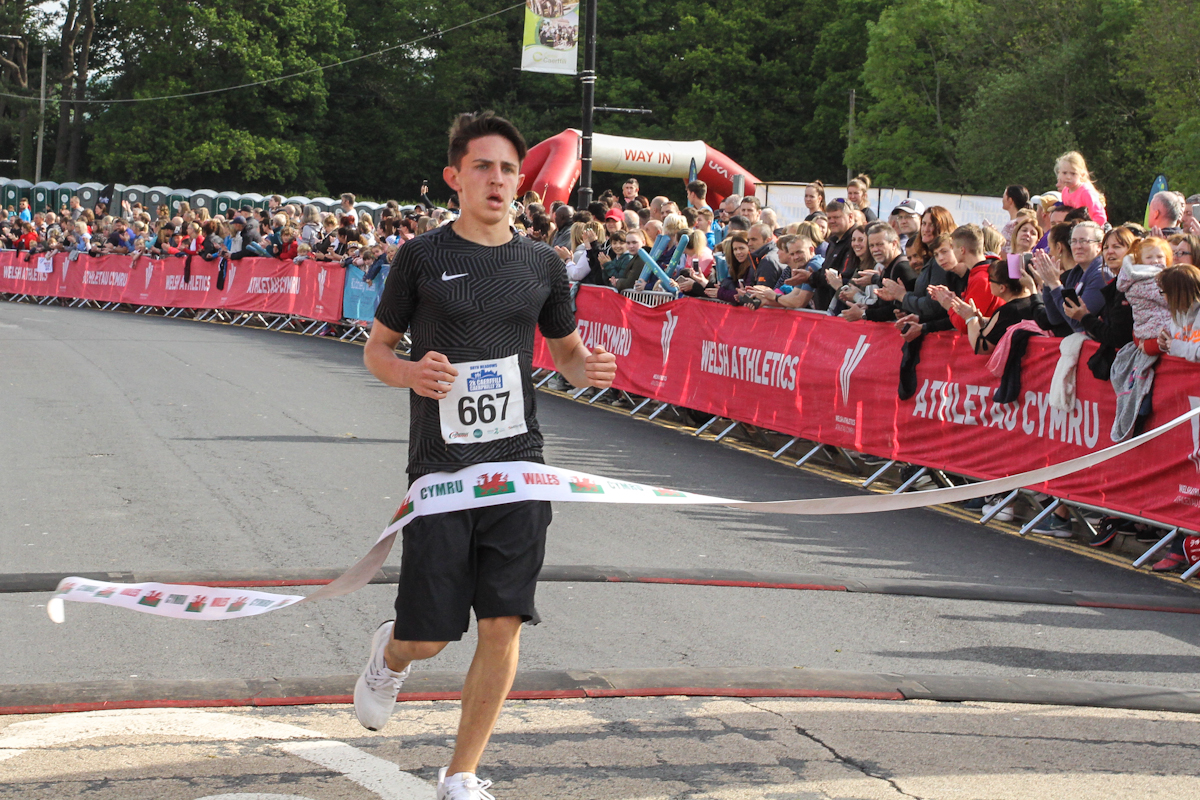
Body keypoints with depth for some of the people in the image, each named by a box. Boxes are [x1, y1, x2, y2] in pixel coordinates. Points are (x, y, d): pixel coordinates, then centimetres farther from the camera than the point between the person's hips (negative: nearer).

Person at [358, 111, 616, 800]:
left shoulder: (543, 264, 8)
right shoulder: (423, 257, -1)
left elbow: (566, 350, 20)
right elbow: (376, 349, 7)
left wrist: (590, 368, -4)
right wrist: (411, 373, -15)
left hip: (518, 463, 2)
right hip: (441, 465, -2)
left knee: (503, 626, -2)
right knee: (430, 633, -1)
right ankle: (392, 653, 38)